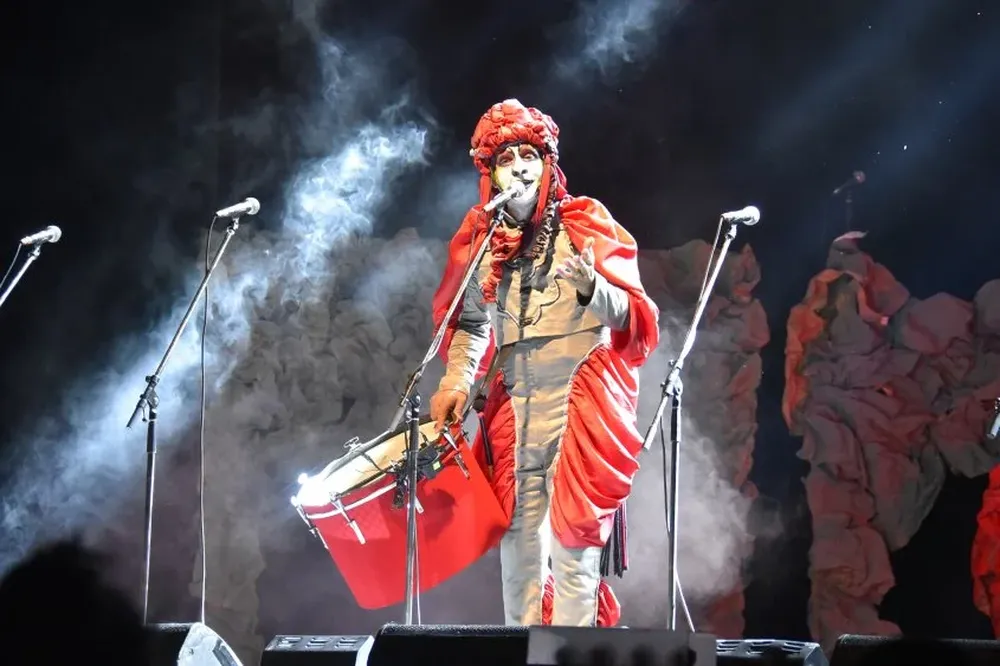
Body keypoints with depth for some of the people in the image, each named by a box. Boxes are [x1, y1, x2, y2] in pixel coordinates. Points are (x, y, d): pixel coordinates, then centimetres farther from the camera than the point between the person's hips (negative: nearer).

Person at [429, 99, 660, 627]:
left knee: (571, 542, -9)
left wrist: (591, 287, -24)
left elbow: (629, 313, -4)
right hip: (512, 406, 4)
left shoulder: (583, 224, 1)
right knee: (517, 541, 5)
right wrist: (456, 381, 6)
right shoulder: (482, 242, 11)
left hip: (581, 400, -4)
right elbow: (472, 323, 22)